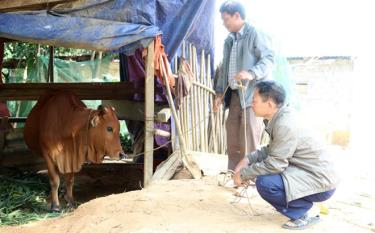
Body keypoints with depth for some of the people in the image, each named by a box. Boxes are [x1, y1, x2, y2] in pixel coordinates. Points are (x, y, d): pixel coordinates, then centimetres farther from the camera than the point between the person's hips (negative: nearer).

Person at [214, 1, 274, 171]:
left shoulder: (255, 34, -6)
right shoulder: (229, 40, 18)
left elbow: (268, 59, -14)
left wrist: (251, 73, -30)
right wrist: (219, 93, 13)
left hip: (251, 94, -8)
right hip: (234, 95, 8)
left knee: (249, 141, -7)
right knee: (232, 139, 9)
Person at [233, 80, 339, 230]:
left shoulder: (285, 125, -25)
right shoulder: (280, 117, 4)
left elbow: (275, 164, -26)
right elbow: (272, 150, 14)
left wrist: (243, 174, -15)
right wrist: (248, 159, 1)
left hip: (320, 182, -10)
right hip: (307, 172, 10)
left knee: (265, 183, -26)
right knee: (261, 168, 14)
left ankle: (303, 213, -5)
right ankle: (302, 208, 17)